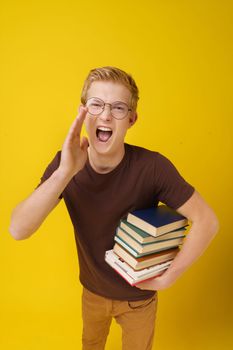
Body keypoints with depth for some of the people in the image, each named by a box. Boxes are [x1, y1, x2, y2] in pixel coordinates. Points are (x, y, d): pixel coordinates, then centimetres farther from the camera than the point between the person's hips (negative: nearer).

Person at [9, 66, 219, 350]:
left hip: (138, 296, -2)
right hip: (92, 290, 3)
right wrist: (65, 172, -42)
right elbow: (18, 230, -28)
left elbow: (207, 220, -22)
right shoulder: (64, 164, -20)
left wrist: (168, 277, -20)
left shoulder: (152, 166, -29)